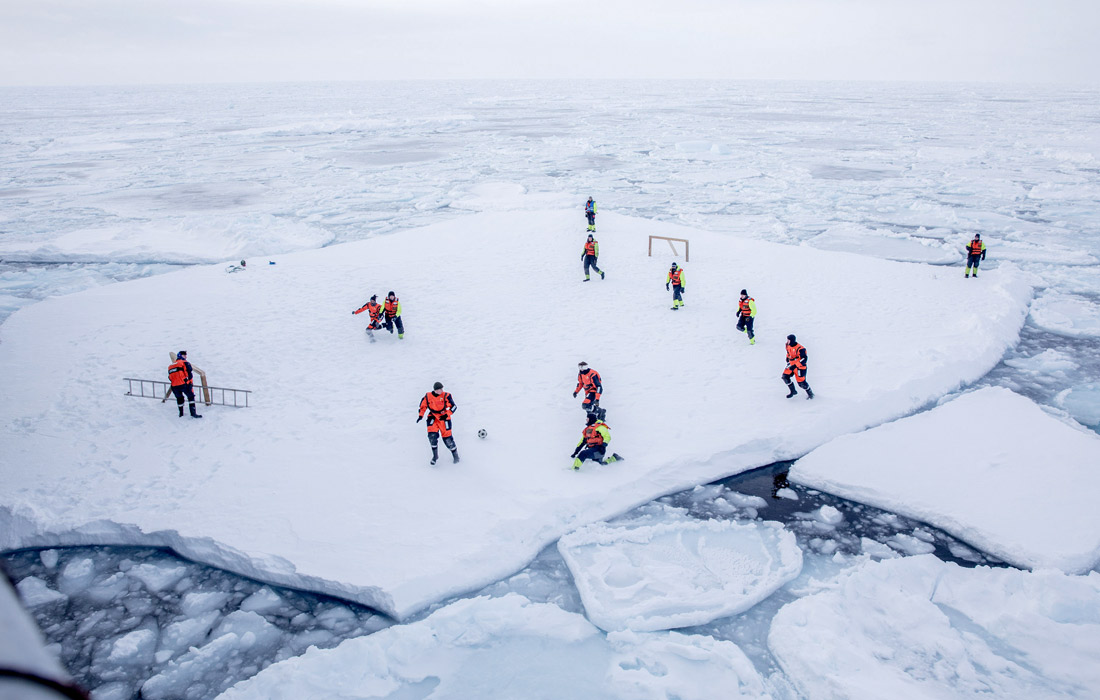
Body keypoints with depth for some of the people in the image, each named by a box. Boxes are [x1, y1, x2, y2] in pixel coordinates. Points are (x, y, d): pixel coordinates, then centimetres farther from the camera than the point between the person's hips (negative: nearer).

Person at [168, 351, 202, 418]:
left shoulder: (170, 366, 23)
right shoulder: (185, 363, 5)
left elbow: (170, 378, 19)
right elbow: (190, 373, -3)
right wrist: (190, 383, 5)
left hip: (174, 386, 5)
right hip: (183, 384, -5)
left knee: (179, 398, 23)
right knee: (191, 397, 5)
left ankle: (181, 413, 30)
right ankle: (193, 413, -5)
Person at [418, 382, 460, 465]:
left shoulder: (446, 396, -11)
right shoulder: (428, 396, -6)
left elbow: (454, 407, -11)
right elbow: (423, 405, 10)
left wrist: (446, 415, -24)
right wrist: (421, 415, -1)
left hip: (444, 418, -2)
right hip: (432, 417, 2)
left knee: (447, 438, -6)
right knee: (432, 435, -17)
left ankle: (455, 454, 16)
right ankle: (435, 455, 3)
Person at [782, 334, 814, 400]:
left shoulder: (800, 349, -27)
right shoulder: (788, 346, -1)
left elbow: (803, 360, -26)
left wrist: (795, 366, -30)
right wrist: (788, 361, 15)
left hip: (799, 367, -8)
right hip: (791, 365, 8)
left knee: (801, 382, -4)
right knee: (785, 376, -4)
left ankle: (809, 392, 24)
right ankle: (793, 391, 12)